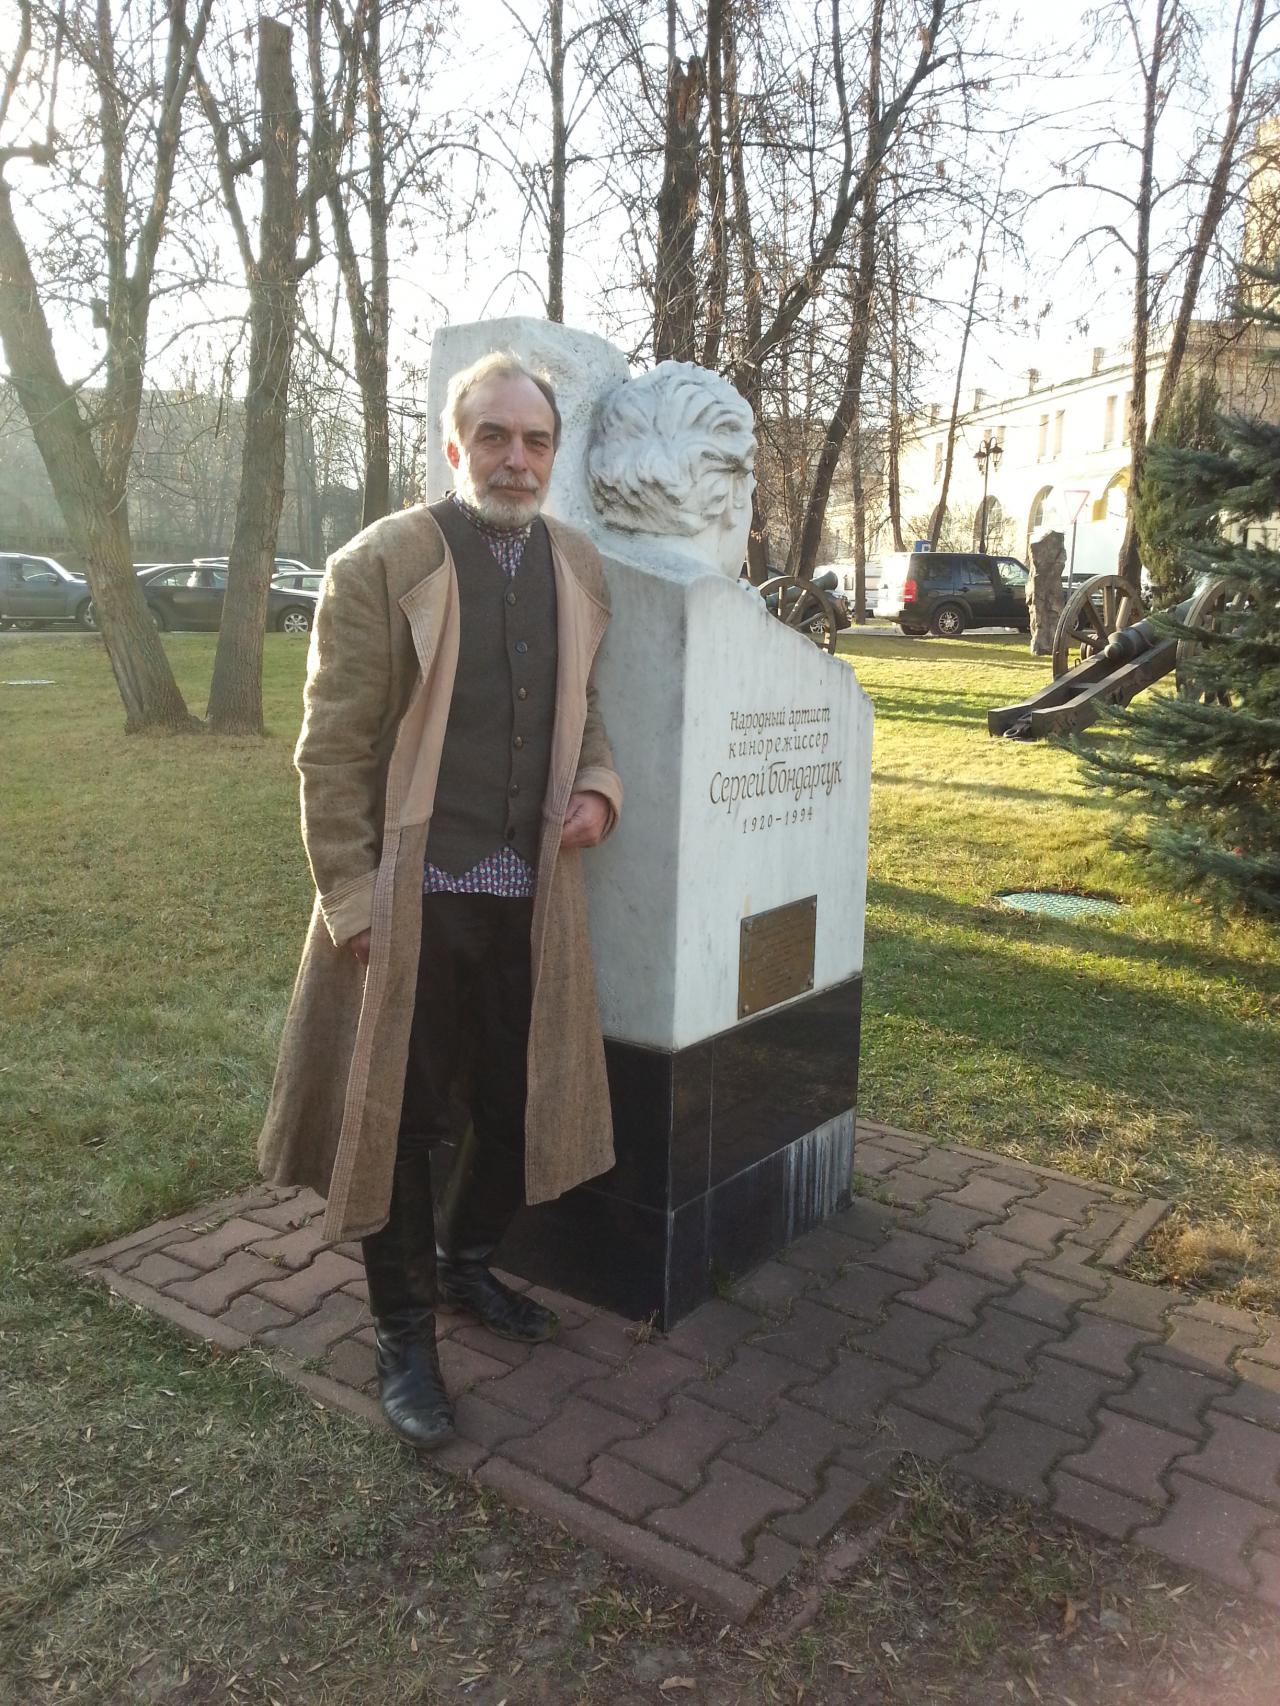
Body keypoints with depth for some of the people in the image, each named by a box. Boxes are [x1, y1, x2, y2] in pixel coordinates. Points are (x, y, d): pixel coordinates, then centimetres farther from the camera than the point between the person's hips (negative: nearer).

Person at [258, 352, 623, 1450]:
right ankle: (405, 1336, 27)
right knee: (401, 1121, 7)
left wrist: (598, 786, 0)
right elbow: (332, 749, -8)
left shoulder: (578, 570, 8)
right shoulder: (381, 564, -8)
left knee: (521, 1105, 15)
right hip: (412, 899, -5)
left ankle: (467, 1264, 43)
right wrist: (350, 900, -10)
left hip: (531, 897, 5)